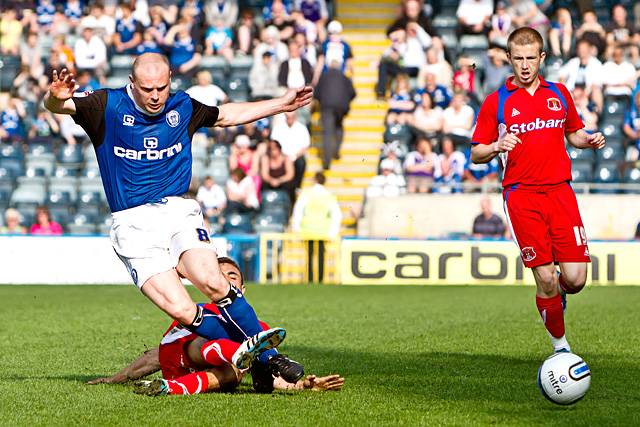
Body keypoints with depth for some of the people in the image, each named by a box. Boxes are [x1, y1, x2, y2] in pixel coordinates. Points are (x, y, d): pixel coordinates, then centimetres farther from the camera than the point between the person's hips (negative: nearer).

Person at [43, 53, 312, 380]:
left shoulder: (182, 107, 10)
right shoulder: (108, 106, -2)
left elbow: (226, 115, 28)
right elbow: (58, 106, -15)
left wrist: (282, 104, 32)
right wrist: (56, 96, -40)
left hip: (179, 211, 2)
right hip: (133, 225, -2)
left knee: (213, 283, -25)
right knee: (182, 311, -19)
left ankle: (268, 357, -15)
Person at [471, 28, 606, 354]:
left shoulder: (559, 94, 12)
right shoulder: (496, 102, 3)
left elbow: (573, 133, 25)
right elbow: (476, 154, 5)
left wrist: (589, 140, 3)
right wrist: (496, 147, -16)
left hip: (560, 192, 3)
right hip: (521, 196, -2)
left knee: (575, 279, -7)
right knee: (546, 279, -6)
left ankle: (558, 292, 29)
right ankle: (560, 346, 11)